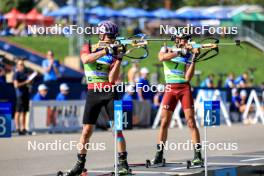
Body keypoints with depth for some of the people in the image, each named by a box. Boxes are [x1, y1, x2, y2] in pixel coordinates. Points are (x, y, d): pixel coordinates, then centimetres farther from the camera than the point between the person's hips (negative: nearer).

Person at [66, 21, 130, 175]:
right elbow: (86, 59, -19)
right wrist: (105, 51, -25)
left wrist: (119, 59, -16)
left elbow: (112, 79, -7)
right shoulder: (88, 48, 6)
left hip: (110, 93, 0)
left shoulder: (113, 53, 3)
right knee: (87, 130, 1)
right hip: (93, 93, 0)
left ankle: (123, 163, -3)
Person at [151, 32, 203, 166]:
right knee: (164, 122, -1)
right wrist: (179, 52, -22)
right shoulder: (166, 49, 6)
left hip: (184, 88, 0)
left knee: (191, 121, -8)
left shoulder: (188, 54, 5)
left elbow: (188, 77, -5)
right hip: (170, 88, 0)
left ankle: (198, 155, -8)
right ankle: (159, 154, 7)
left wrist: (193, 59, -12)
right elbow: (161, 57, -19)